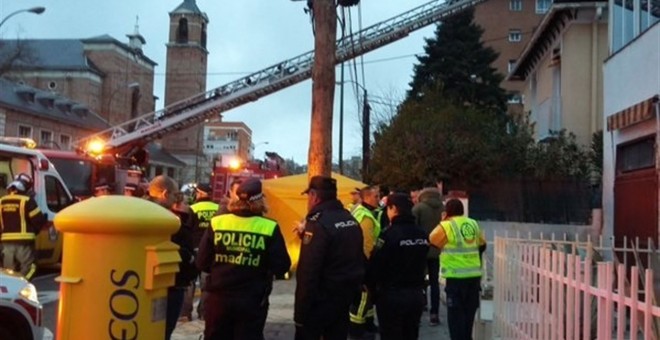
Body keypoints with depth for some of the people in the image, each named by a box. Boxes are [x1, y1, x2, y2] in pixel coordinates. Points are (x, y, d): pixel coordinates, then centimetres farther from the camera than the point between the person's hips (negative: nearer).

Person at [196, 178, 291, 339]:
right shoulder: (269, 228, -11)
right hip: (252, 301, -1)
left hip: (218, 298, 2)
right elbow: (281, 267, -9)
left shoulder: (217, 223, -6)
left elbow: (202, 264, -3)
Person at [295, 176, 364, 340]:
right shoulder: (351, 219, 7)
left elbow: (309, 273, -25)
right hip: (345, 295, 8)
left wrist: (300, 312, -20)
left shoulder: (318, 223, -21)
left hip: (321, 299, -8)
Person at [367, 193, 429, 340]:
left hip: (392, 295, -6)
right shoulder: (423, 234, 4)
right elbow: (422, 263, 11)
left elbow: (375, 265, -16)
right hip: (416, 294, 7)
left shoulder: (390, 234, -19)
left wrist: (372, 288, 0)